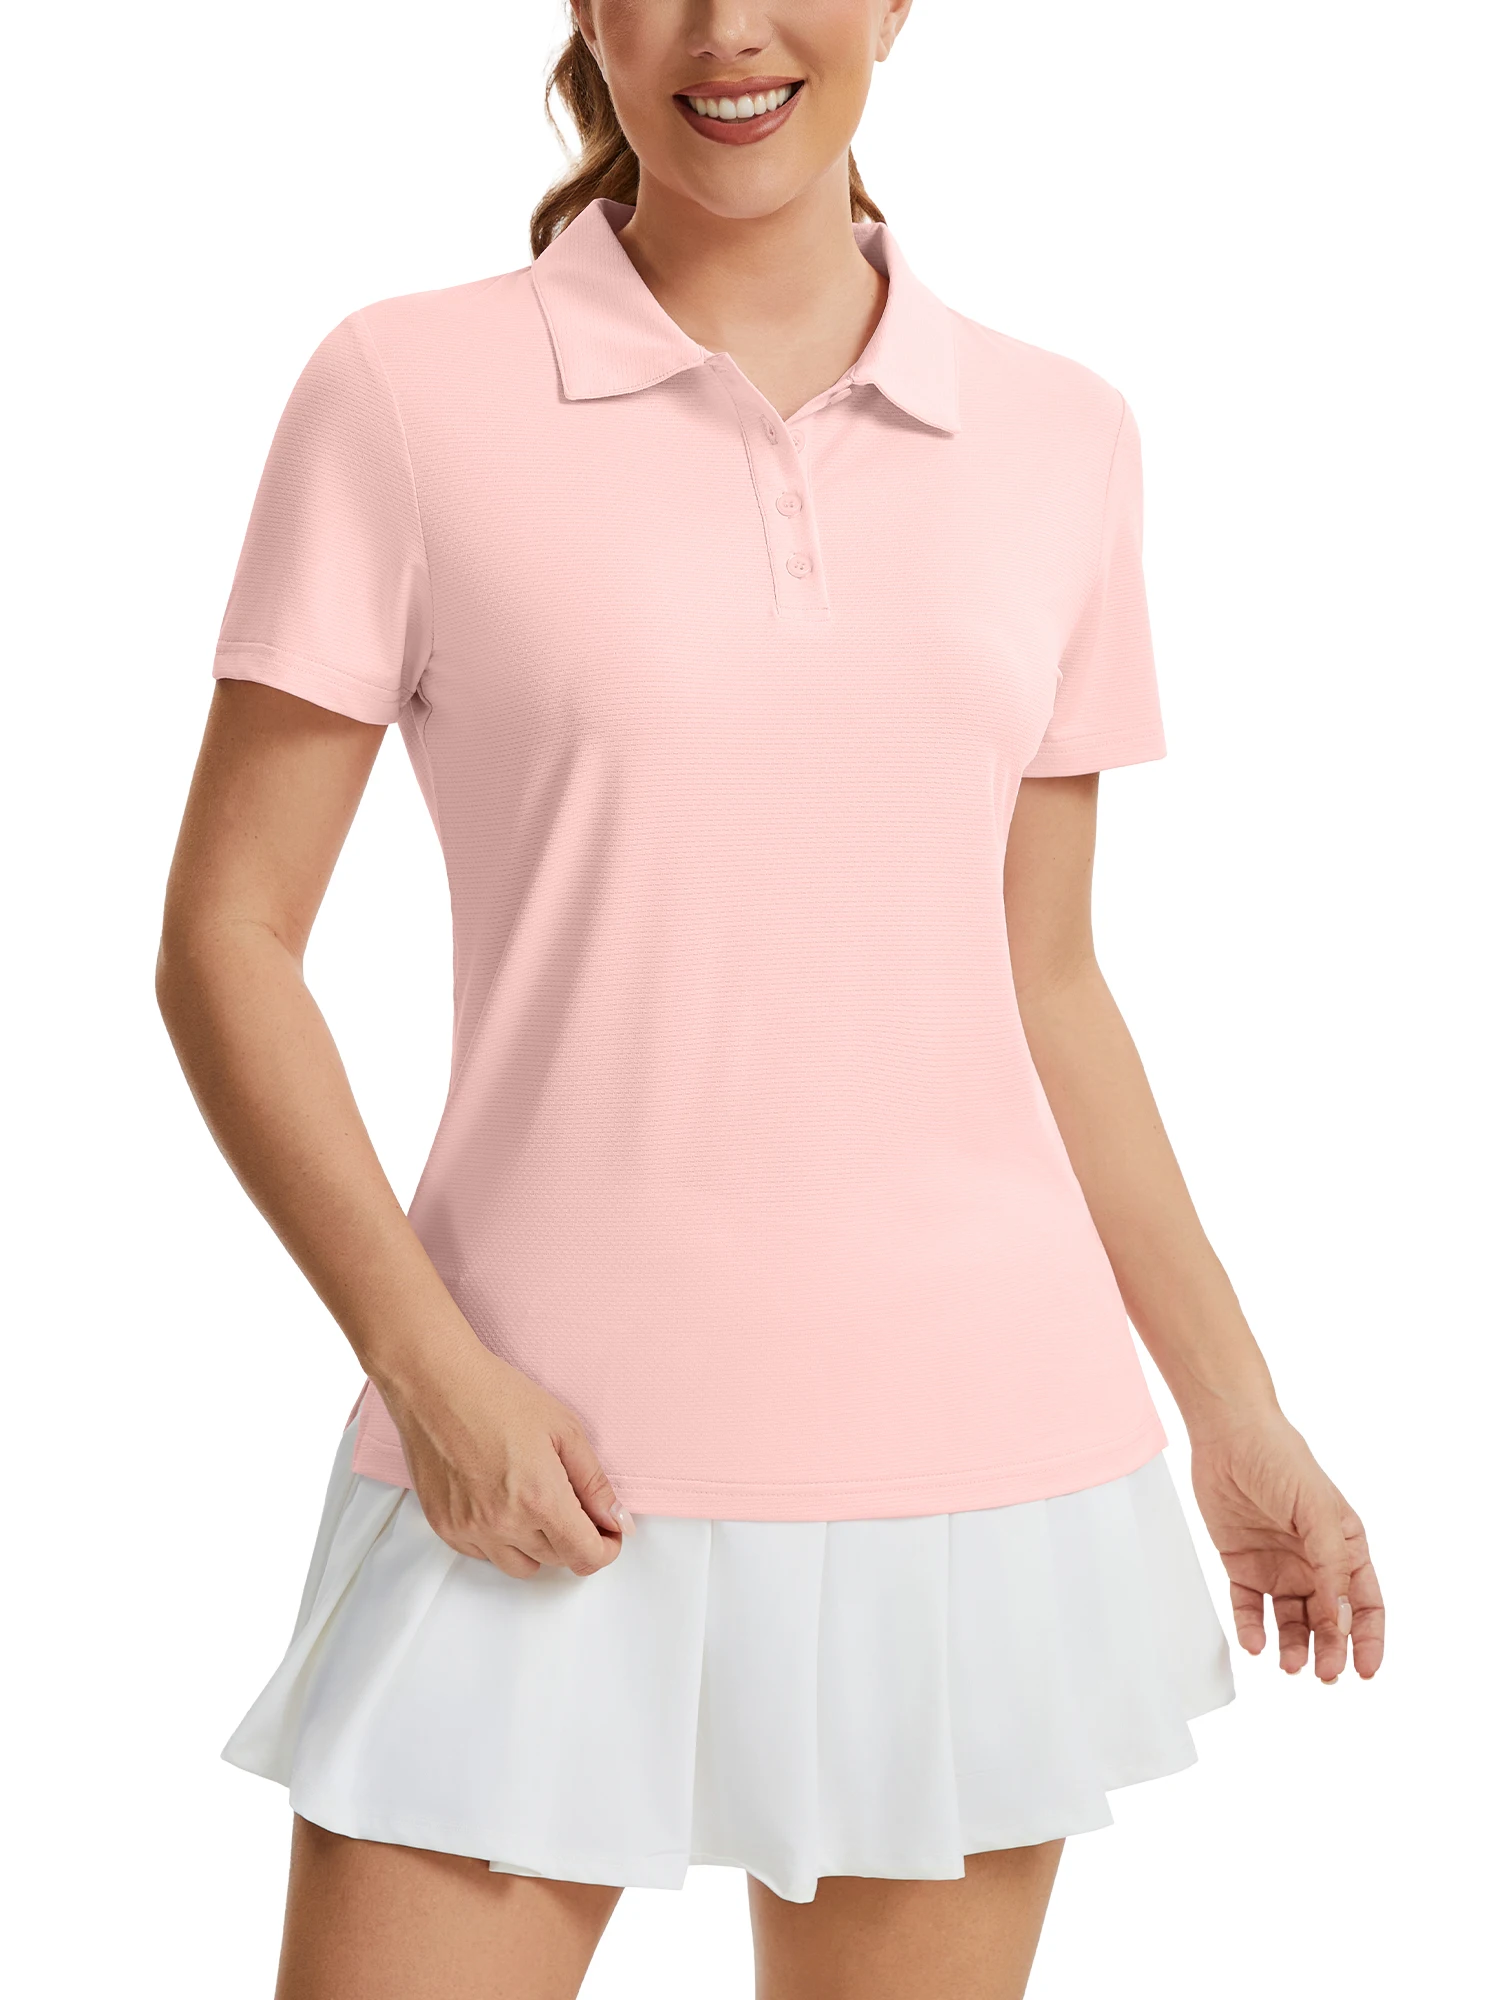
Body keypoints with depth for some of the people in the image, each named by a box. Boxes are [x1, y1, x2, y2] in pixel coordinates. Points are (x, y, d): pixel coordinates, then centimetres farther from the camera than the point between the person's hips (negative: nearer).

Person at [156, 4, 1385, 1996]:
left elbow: (1043, 986, 13)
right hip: (543, 1477, -2)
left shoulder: (1060, 438, 6)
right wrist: (423, 1358, -13)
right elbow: (227, 938, -2)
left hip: (974, 1458, 3)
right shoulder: (408, 393, -3)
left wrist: (1236, 1407, 13)